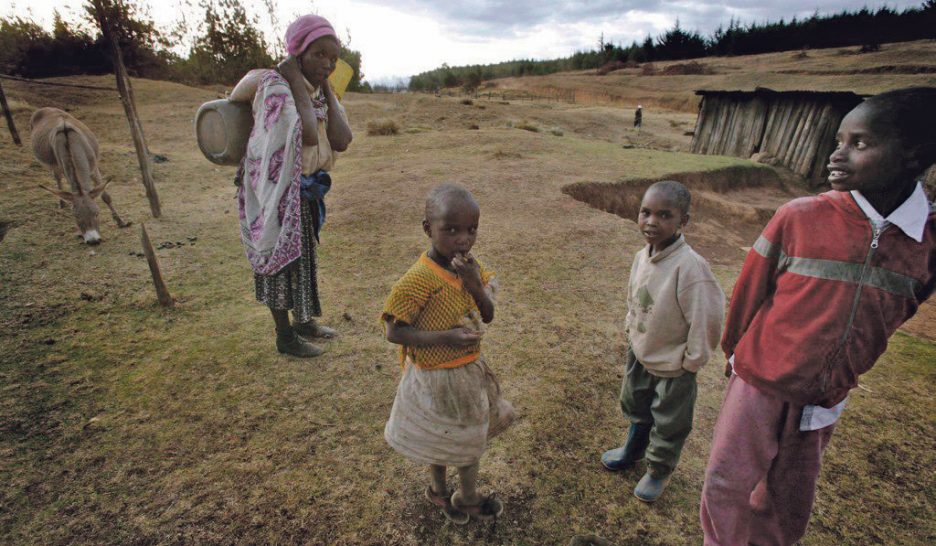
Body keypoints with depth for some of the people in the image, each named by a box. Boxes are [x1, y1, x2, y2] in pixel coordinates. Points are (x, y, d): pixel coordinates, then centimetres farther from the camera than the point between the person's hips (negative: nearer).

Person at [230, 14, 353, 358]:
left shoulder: (323, 93, 6)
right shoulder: (274, 84, -17)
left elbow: (342, 142, -10)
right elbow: (307, 136, -32)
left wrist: (326, 89, -8)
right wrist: (298, 81, -22)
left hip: (306, 191, 8)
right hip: (277, 190, -8)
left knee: (302, 256, 18)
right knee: (281, 259, 2)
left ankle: (303, 321, 36)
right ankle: (285, 337, 19)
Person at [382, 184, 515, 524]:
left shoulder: (470, 265, -6)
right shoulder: (419, 279, -28)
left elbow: (487, 316, -5)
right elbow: (393, 332, -24)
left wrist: (476, 283, -23)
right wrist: (445, 337, -31)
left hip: (470, 370, 8)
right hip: (437, 378, -7)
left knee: (471, 435, 27)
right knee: (440, 441, 18)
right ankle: (439, 489, 49)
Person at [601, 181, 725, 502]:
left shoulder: (689, 266, -32)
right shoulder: (643, 256, -8)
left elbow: (707, 318, -27)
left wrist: (692, 361, -16)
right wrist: (631, 330, 10)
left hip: (673, 366, -7)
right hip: (640, 353, 7)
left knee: (669, 422, 17)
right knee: (635, 405, 28)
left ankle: (659, 469, 45)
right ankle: (633, 449, 56)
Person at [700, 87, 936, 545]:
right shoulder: (799, 218, -17)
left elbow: (894, 313, 7)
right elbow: (748, 291, -5)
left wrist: (841, 373, 15)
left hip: (825, 401, 3)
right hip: (761, 384, -2)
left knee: (788, 503, 22)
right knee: (729, 488, 12)